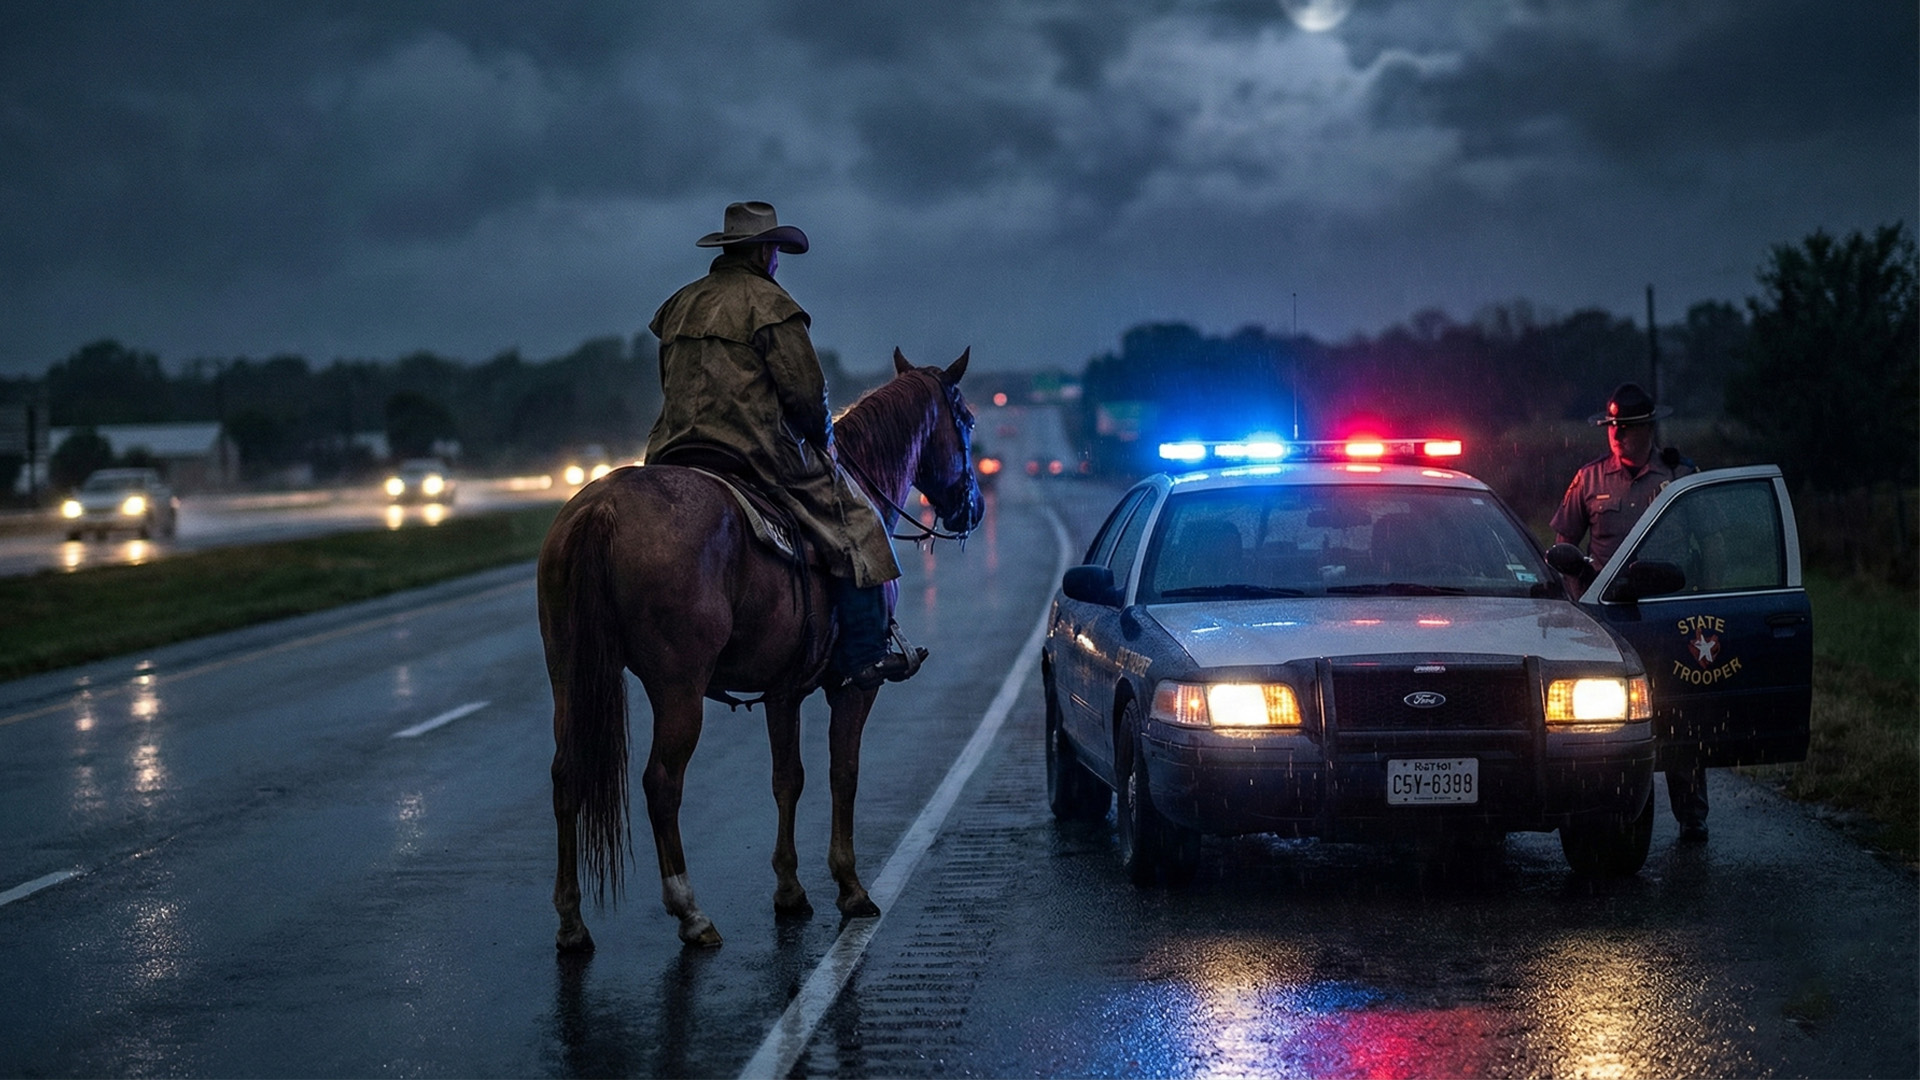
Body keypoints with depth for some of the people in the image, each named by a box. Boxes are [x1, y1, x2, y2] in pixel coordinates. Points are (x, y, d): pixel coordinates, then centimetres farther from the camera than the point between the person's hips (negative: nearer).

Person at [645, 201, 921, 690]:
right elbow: (806, 389, -10)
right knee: (855, 523, 2)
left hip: (674, 456, 7)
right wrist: (822, 440, 8)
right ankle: (864, 656, -3)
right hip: (758, 451, -7)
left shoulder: (680, 305, 18)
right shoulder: (767, 302, -5)